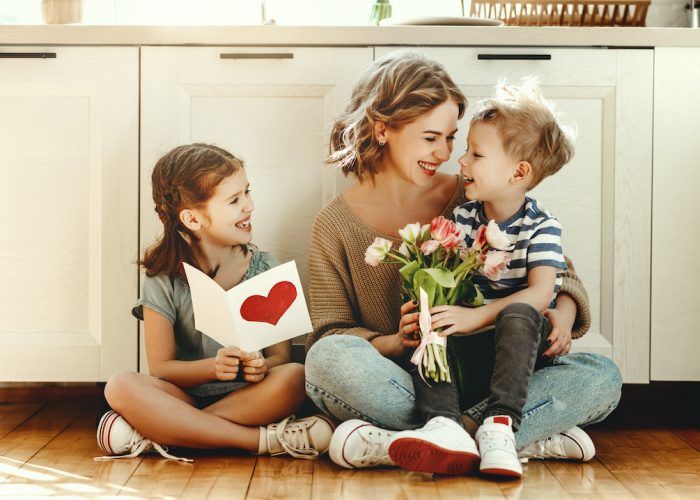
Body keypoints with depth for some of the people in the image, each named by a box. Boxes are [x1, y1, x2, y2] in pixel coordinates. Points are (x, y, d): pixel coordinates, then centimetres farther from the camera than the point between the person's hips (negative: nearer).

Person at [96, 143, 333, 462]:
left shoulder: (265, 269, 2)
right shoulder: (164, 281, -3)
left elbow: (282, 355, 0)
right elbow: (160, 367, -5)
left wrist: (262, 366, -24)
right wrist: (212, 367, -23)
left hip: (248, 397, 1)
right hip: (189, 396, -1)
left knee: (295, 377, -31)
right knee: (121, 387, -29)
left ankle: (153, 433, -27)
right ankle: (263, 439, -30)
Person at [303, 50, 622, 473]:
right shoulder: (337, 224, 2)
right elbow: (329, 334, -1)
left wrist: (563, 311, -12)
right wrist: (395, 342, -21)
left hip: (485, 384, 2)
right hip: (402, 385, -2)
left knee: (602, 378, -20)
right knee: (328, 359, -33)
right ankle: (533, 439, -28)